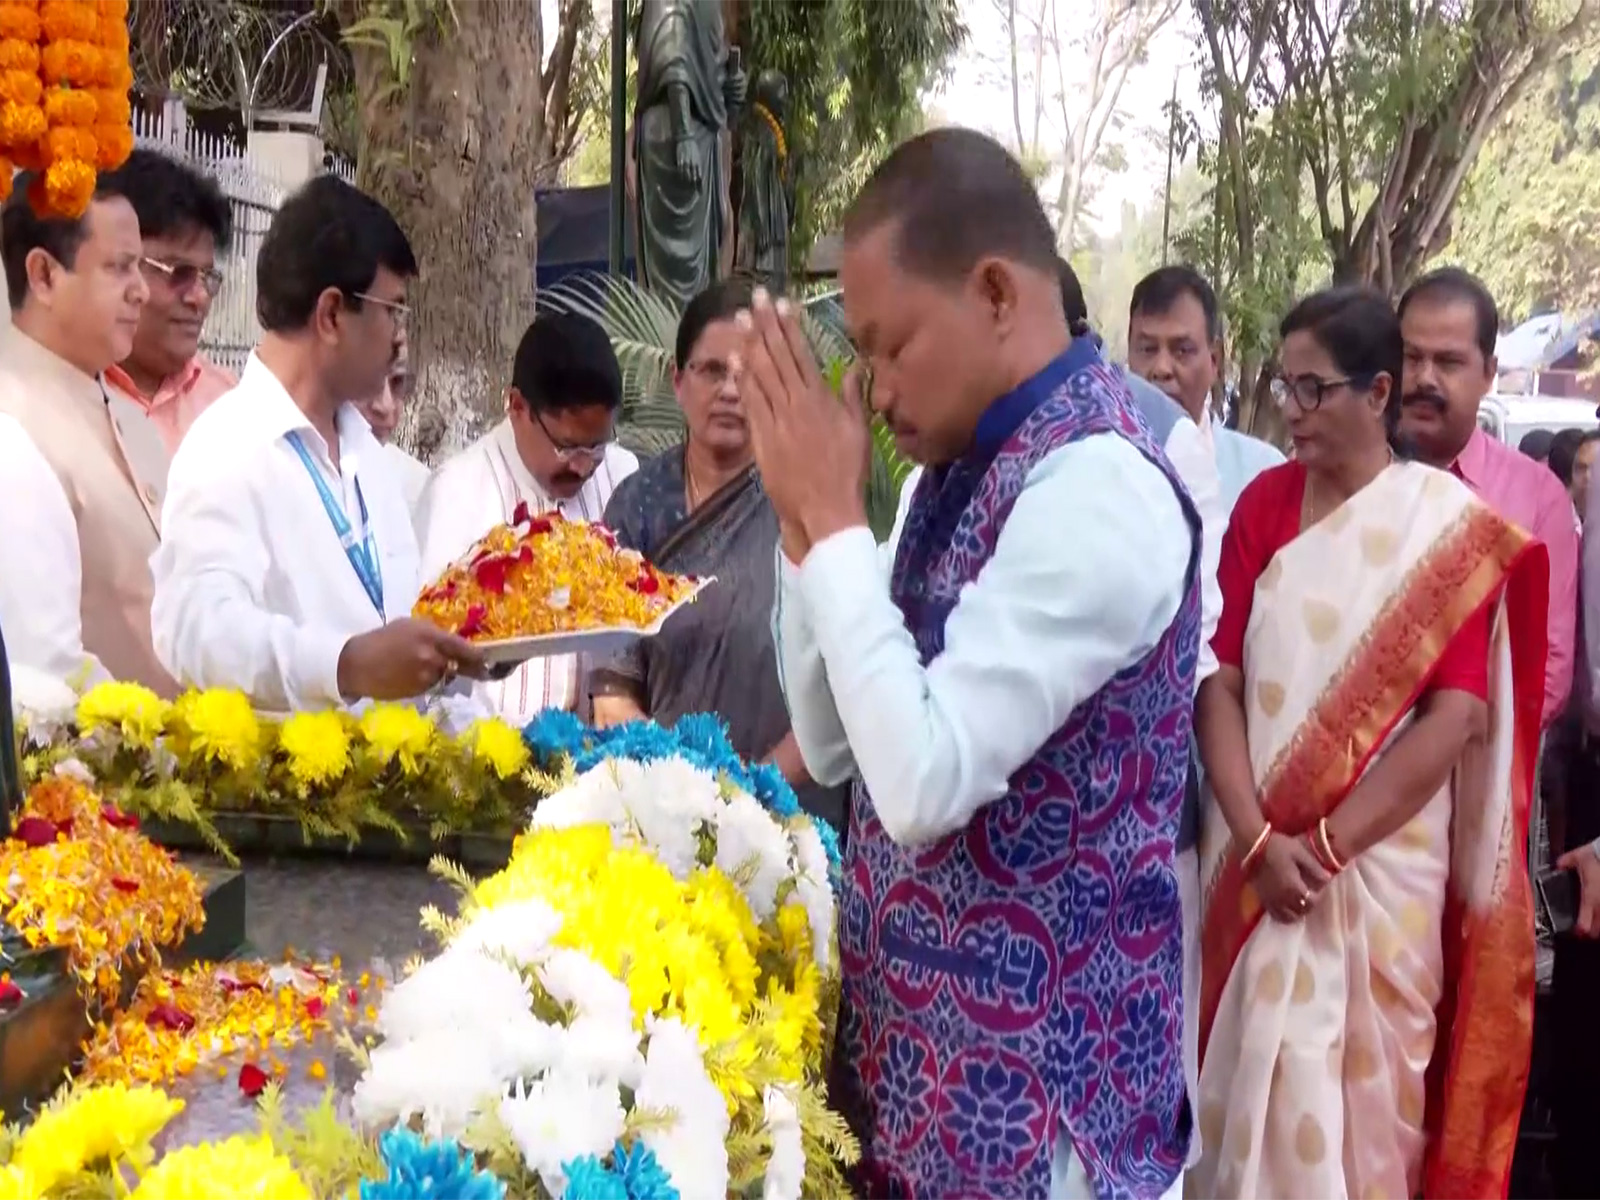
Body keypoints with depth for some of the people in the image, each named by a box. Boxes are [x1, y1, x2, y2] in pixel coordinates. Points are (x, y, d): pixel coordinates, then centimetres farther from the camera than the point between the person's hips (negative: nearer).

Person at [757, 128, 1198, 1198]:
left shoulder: (1098, 488, -21)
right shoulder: (962, 468, 6)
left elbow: (923, 781, -28)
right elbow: (834, 747, 8)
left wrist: (834, 517, -20)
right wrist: (803, 514, -4)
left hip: (1027, 1072, -8)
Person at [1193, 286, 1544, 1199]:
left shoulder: (1449, 524, -5)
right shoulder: (1264, 503, 3)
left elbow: (1455, 717, -11)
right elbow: (1219, 680, -2)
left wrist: (1328, 843, -13)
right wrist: (1257, 838, -13)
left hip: (1382, 863, -2)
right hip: (1258, 860, 3)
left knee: (1362, 1088, 8)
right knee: (1259, 1081, 10)